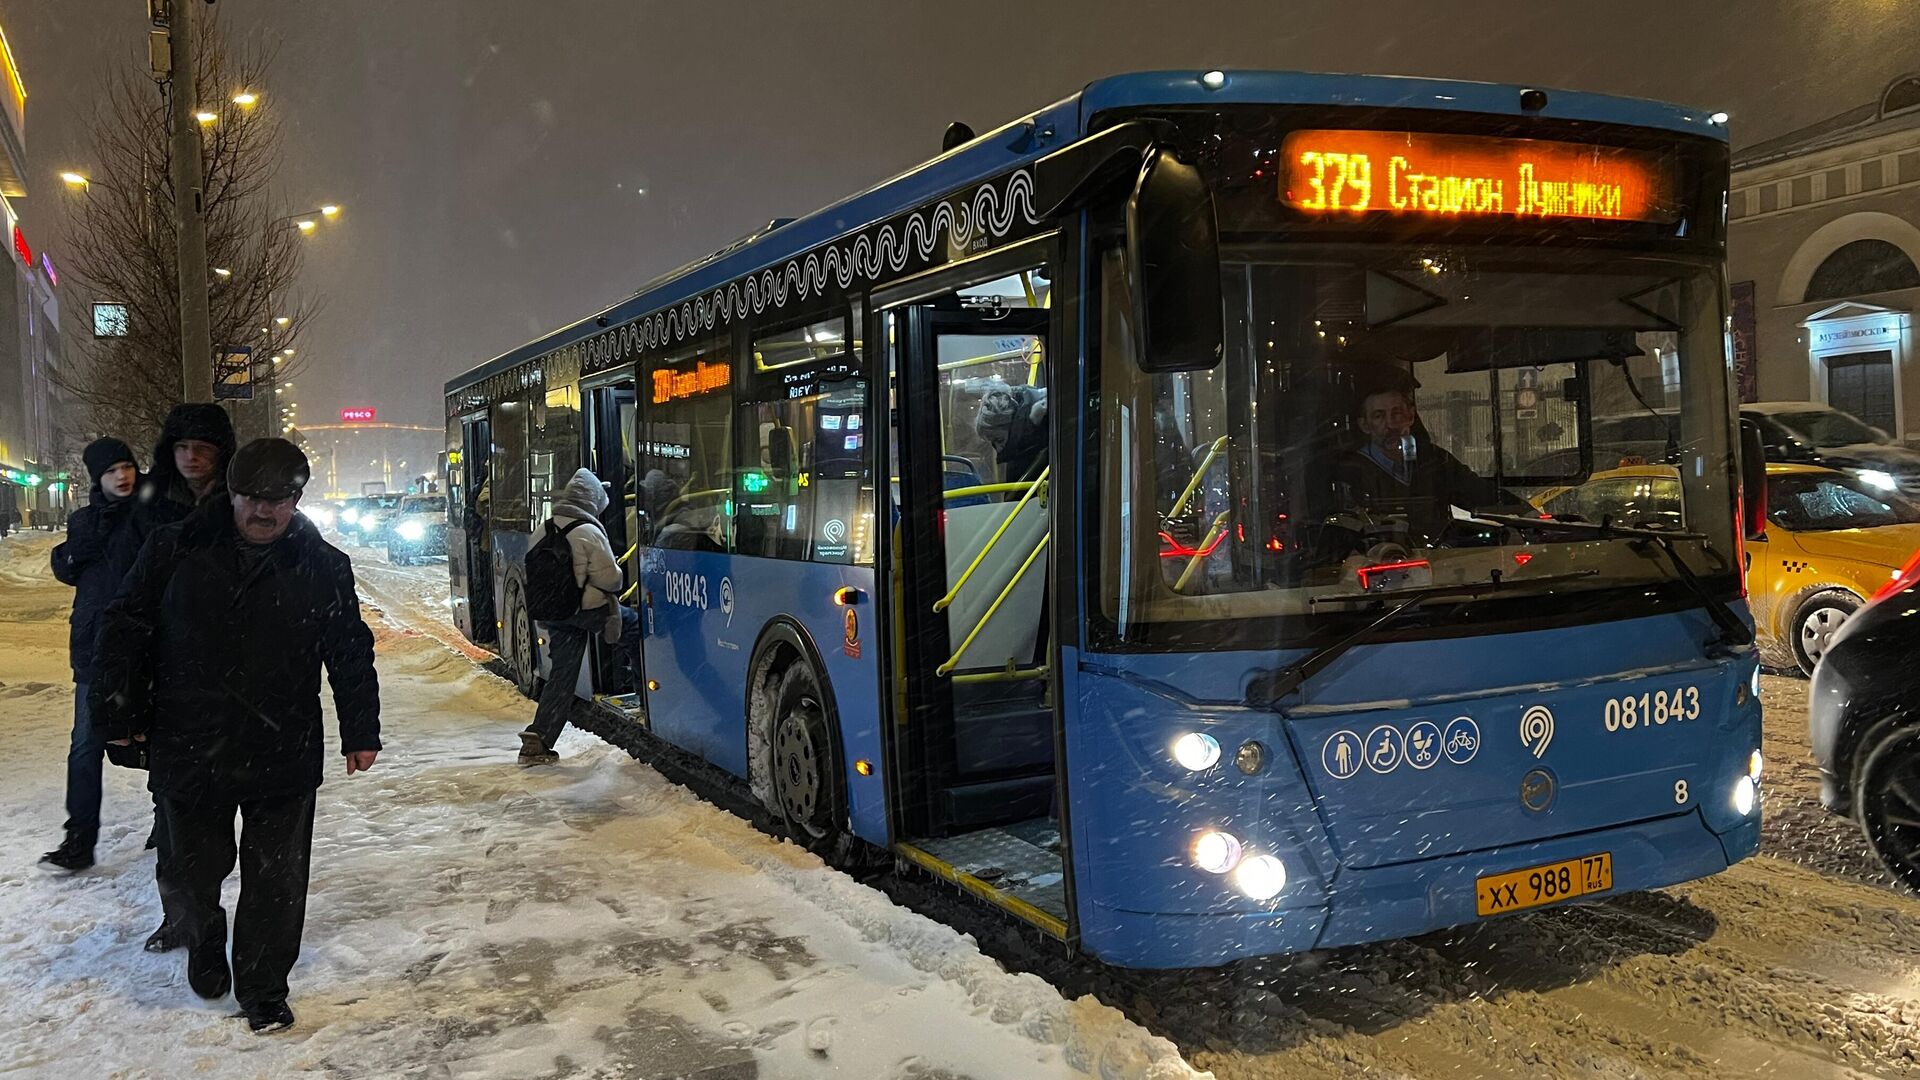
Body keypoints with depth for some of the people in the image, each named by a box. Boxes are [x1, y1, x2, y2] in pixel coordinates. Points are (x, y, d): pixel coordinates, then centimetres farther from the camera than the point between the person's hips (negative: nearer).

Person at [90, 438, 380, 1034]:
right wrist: (119, 711, 1)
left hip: (285, 758, 0)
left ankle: (263, 990, 23)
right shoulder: (175, 550, -1)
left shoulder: (322, 566, 0)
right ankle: (204, 945, 46)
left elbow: (351, 654, 6)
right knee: (191, 873, 14)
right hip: (189, 751, 1)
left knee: (277, 882, 5)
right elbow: (125, 628, 5)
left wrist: (360, 732, 5)